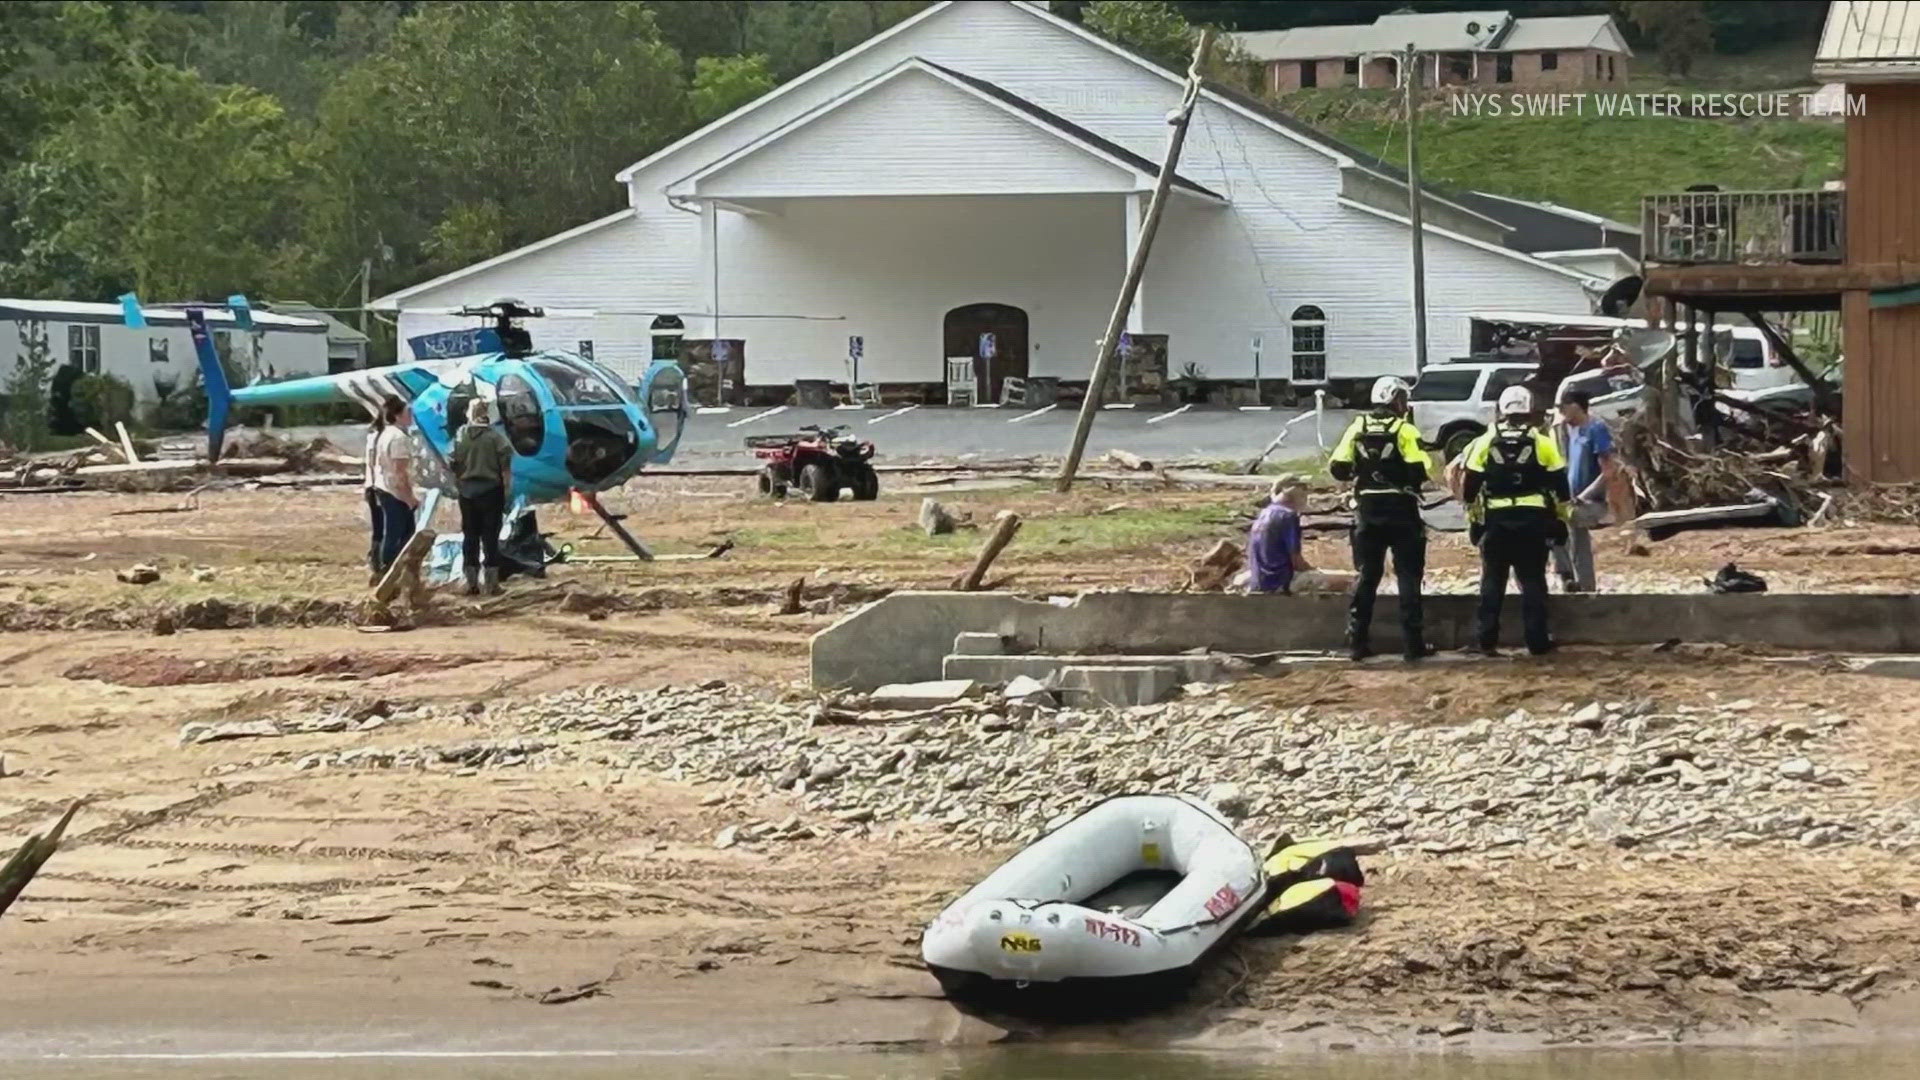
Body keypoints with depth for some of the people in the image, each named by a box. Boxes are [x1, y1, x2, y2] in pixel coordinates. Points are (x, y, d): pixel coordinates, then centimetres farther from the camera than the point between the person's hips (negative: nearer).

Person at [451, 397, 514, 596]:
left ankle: (472, 583, 8)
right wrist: (506, 489, -2)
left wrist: (459, 483, 12)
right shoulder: (495, 436, -6)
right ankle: (491, 583, 0)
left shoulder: (461, 436, 0)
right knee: (490, 536, 1)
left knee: (470, 536, 8)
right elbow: (505, 467, -9)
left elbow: (454, 466, 1)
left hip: (467, 490, 2)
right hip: (490, 489, -2)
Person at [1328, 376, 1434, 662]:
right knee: (1409, 576, 3)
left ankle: (1357, 641, 7)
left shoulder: (1357, 428, 3)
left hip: (1367, 511, 4)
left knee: (1366, 576, 10)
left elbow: (1338, 468, -1)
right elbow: (1420, 469, -18)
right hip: (1401, 511, -4)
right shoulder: (1404, 430, -9)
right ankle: (1413, 642, 2)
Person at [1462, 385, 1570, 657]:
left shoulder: (1485, 443, 2)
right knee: (1533, 581, 4)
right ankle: (1537, 641, 2)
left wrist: (1474, 519, 11)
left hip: (1496, 520, 1)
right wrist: (1560, 519, 10)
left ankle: (1487, 641, 4)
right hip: (1533, 520, -1)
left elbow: (1471, 487, 4)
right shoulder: (1542, 443, 0)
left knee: (1492, 581, 7)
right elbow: (1559, 485, 2)